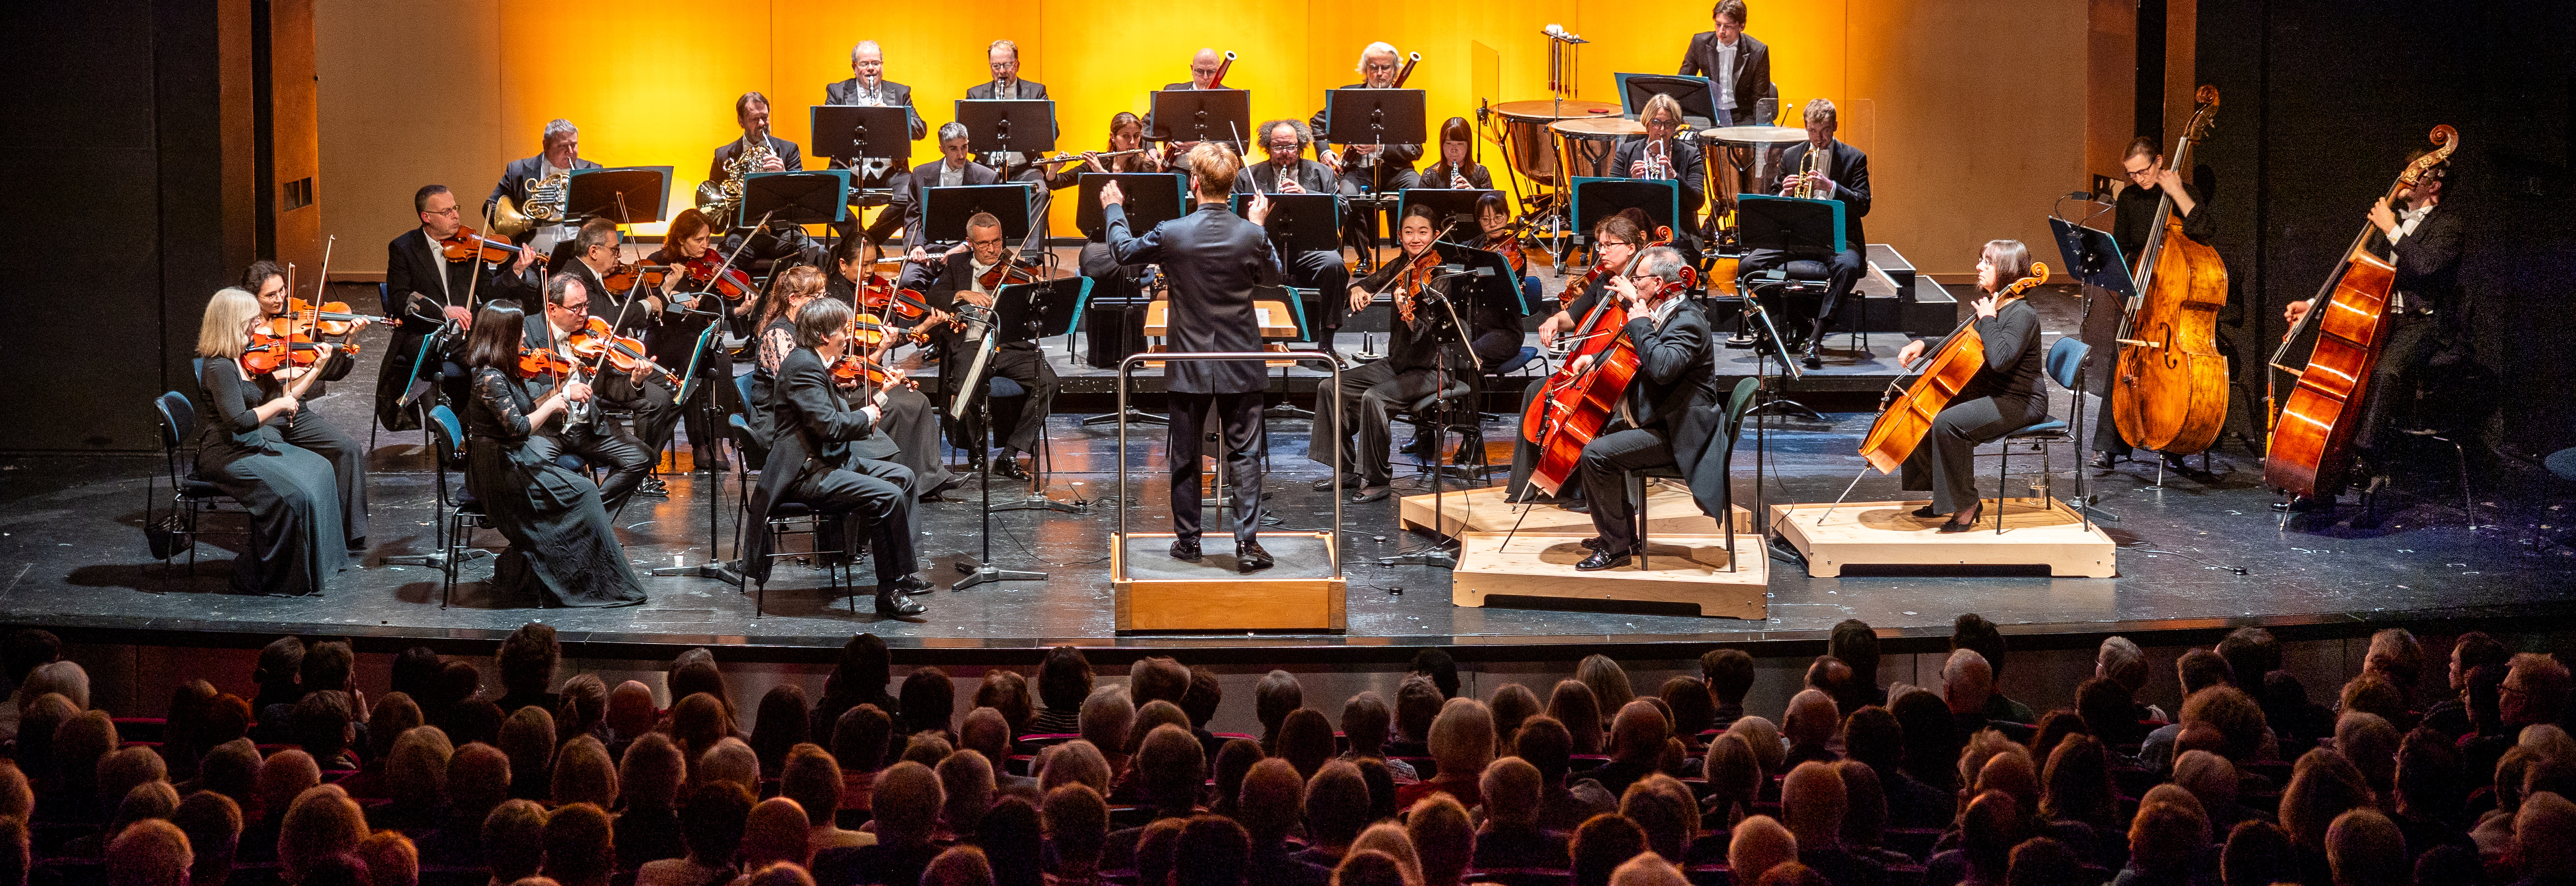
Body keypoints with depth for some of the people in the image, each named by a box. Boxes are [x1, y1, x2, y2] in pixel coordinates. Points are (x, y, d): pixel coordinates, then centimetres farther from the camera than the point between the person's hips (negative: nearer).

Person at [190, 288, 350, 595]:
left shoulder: (248, 359, 8)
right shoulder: (220, 367, -21)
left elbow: (284, 396, 14)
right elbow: (239, 422, -28)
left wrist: (317, 368, 7)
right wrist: (280, 404, -17)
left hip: (256, 446, 10)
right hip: (227, 456, -10)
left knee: (320, 470, 10)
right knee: (292, 494, -22)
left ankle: (317, 562, 15)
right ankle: (257, 578, -10)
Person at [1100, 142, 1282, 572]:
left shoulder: (1172, 234, -13)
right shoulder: (1251, 236, -10)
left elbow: (1124, 251, 7)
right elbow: (1271, 275, 11)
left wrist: (1113, 210, 25)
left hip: (1189, 368, 0)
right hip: (1240, 367, 0)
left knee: (1185, 457, 13)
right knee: (1244, 455, 4)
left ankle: (1188, 540, 20)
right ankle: (1248, 543, -3)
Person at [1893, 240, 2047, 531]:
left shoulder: (2023, 314, -19)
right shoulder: (1991, 305, 11)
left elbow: (2001, 359, -35)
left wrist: (1987, 319, -22)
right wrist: (1922, 345, 7)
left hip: (2020, 403, -10)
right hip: (1988, 394, 10)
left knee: (1948, 423, -30)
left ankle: (1967, 504, -17)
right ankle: (1943, 497, 16)